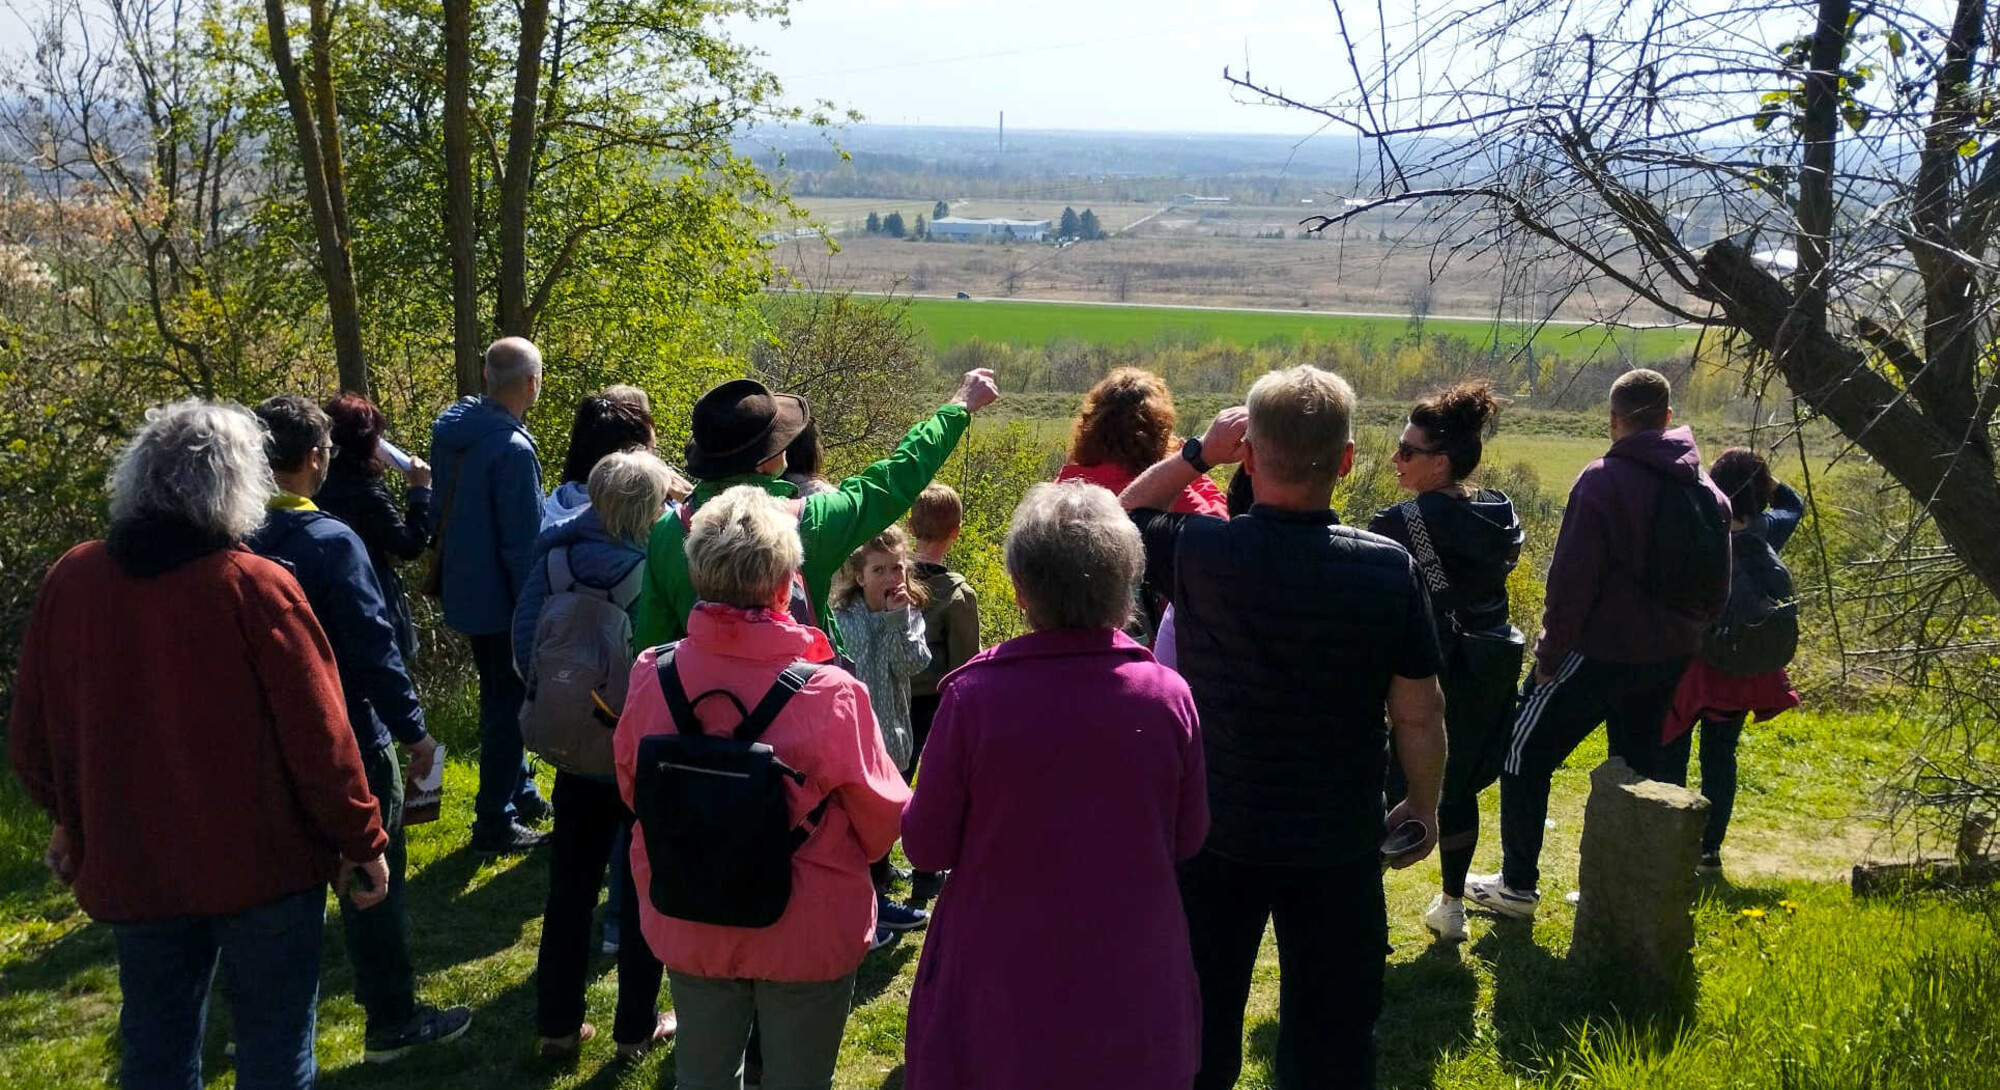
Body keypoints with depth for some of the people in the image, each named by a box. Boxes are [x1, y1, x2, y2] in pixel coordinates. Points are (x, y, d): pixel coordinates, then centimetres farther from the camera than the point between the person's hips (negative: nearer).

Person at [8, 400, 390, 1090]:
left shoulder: (70, 580, -4)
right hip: (263, 864, -4)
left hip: (131, 866, 4)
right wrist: (361, 840, -3)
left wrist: (71, 819, 23)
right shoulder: (256, 587, -17)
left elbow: (32, 735, 6)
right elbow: (319, 737, -16)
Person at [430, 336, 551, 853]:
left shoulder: (453, 428, 1)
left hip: (463, 590, 9)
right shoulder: (512, 450, -25)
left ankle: (520, 793, 38)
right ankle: (495, 822, 12)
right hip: (500, 598, -9)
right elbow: (523, 543, -22)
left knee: (501, 696, 23)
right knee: (508, 705, 4)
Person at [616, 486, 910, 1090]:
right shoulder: (833, 694, -27)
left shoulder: (650, 675, -17)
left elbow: (633, 791, 1)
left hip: (689, 931, 3)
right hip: (807, 938, -3)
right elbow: (884, 822, -13)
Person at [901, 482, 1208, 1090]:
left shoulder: (975, 695, -20)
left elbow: (925, 847, -8)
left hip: (1000, 992, -1)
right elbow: (1188, 840, 1)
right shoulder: (1168, 696, -14)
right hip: (1132, 987, 2)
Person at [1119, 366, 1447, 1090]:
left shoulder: (1197, 551, -17)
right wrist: (1424, 809, 8)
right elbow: (1418, 713, -7)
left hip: (1213, 838, 1)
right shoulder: (1388, 569, -16)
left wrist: (1196, 454, 2)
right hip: (1338, 845, 0)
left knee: (1199, 1029, 19)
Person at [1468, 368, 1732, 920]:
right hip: (1669, 658, 7)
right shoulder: (1707, 491, 7)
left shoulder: (1603, 481, -15)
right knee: (1639, 766, 19)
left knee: (1525, 754, 6)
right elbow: (1717, 591, 14)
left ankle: (1518, 886, 10)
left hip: (1601, 650, -7)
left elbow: (1571, 580, -17)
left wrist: (1550, 652, -9)